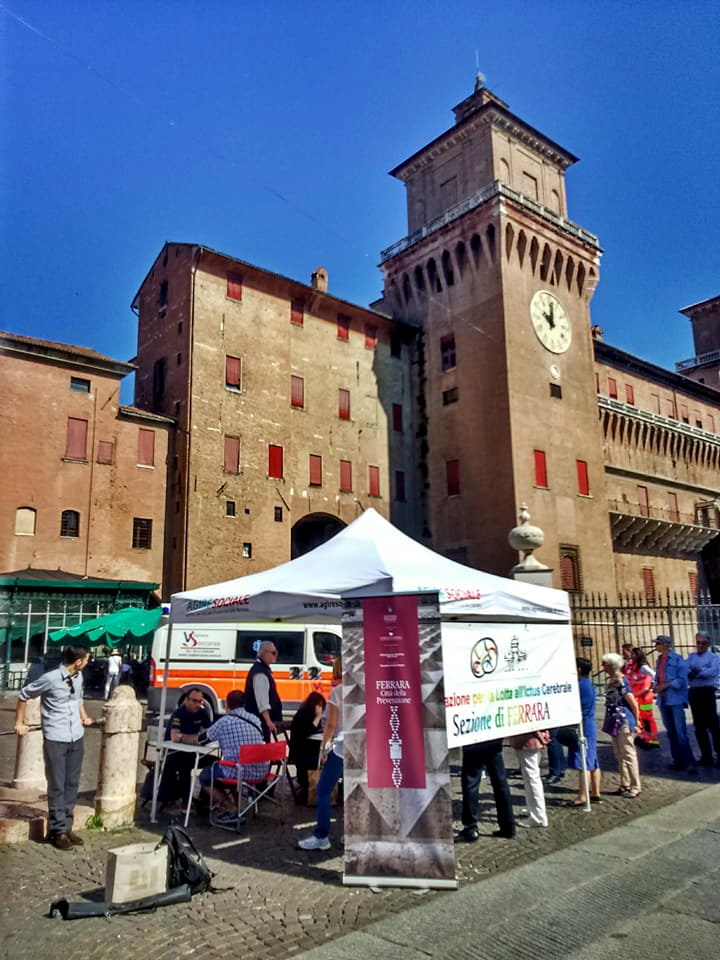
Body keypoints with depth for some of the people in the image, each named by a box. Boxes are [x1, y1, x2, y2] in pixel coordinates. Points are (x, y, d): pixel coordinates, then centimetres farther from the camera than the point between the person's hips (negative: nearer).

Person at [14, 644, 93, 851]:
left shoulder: (79, 677, 4)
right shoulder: (50, 678, -17)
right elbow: (24, 695, -4)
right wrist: (19, 722, 1)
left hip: (76, 738, 6)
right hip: (55, 740, -6)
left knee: (72, 785, 12)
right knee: (57, 786, 2)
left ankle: (67, 827, 23)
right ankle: (58, 831, 13)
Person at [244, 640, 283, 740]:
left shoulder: (262, 668, 12)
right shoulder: (260, 672, -19)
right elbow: (262, 699, -25)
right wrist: (268, 721, -30)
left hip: (262, 718, 10)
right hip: (260, 719, -10)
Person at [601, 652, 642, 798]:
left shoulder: (621, 681, -19)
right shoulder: (612, 680, 7)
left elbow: (634, 704, -17)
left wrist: (636, 721, -8)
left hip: (624, 723, -9)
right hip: (615, 723, 9)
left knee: (628, 755, 0)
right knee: (620, 756, 15)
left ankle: (635, 787, 10)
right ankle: (625, 785, 25)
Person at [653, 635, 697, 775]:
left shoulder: (677, 659, -9)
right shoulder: (659, 660, 13)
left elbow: (682, 679, -14)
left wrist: (665, 685, -16)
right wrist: (656, 687, -2)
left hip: (676, 699, -7)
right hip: (663, 699, 7)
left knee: (681, 732, -10)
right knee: (671, 731, 12)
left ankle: (689, 763, -7)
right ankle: (678, 759, 20)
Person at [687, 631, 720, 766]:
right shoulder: (691, 656, 14)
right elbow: (685, 670, 0)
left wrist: (696, 672, -11)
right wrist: (692, 672, -19)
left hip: (707, 692, -5)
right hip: (694, 692, 5)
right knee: (699, 726, 10)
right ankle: (706, 756, 19)